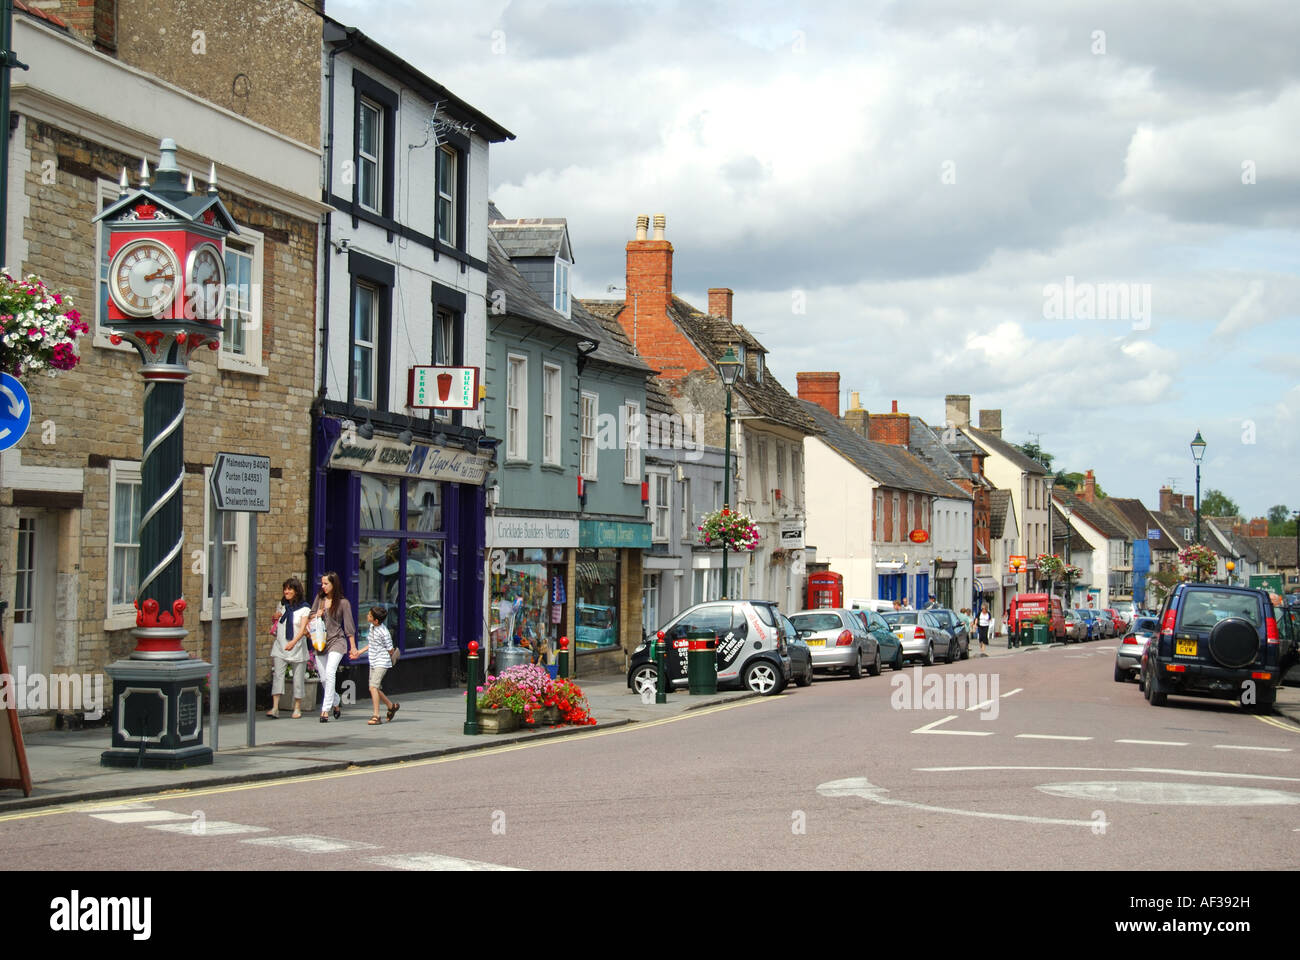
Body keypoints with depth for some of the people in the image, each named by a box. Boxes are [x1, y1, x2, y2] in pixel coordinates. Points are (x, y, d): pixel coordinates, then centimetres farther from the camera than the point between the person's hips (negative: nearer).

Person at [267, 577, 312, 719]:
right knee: (277, 675, -12)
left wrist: (293, 642, -32)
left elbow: (303, 628, -16)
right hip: (280, 647, 3)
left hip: (297, 647, -3)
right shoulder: (282, 606, 10)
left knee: (298, 678, 4)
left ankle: (297, 708, 18)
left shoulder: (304, 608, -4)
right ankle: (275, 708, -18)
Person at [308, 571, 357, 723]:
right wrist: (316, 615, -5)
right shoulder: (319, 598, 9)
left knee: (330, 673, -21)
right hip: (320, 642, 5)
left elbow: (349, 625, 1)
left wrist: (353, 646, 1)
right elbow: (309, 618, 18)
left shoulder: (343, 602, -3)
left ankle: (325, 710, -21)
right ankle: (336, 702, 32)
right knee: (323, 678, 6)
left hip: (336, 641, -5)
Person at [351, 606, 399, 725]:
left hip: (382, 663, -9)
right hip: (373, 663, 9)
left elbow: (390, 649, -10)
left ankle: (376, 715, -15)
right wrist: (359, 652, 20)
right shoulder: (372, 627, 6)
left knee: (373, 686, -18)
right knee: (374, 688, 13)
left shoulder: (384, 632, -20)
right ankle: (391, 705, 34)